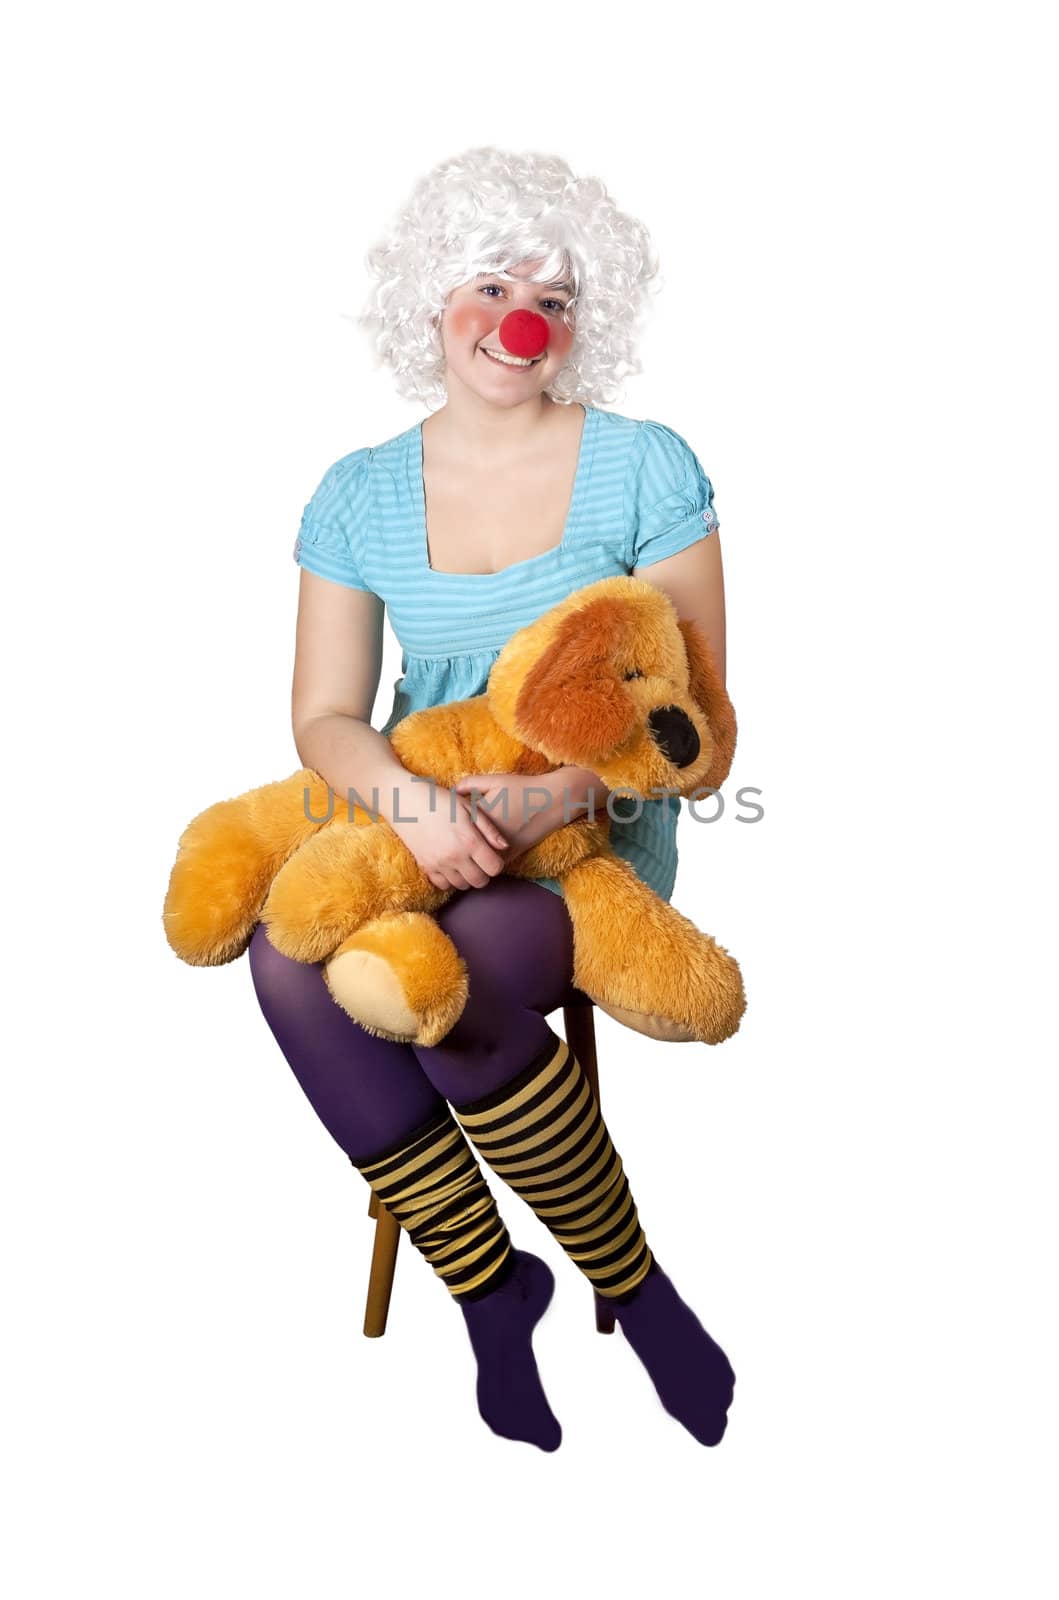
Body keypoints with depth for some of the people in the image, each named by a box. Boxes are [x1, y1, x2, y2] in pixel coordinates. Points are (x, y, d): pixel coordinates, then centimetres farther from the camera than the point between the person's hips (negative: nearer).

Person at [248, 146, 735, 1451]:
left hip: (594, 839, -3)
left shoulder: (644, 469, -1)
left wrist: (558, 794, -24)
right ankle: (488, 1288, -8)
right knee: (287, 957, -27)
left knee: (450, 981, -33)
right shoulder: (360, 495, 6)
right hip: (408, 830, 3)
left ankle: (631, 1284, -6)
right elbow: (323, 716, 1)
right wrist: (407, 798, -22)